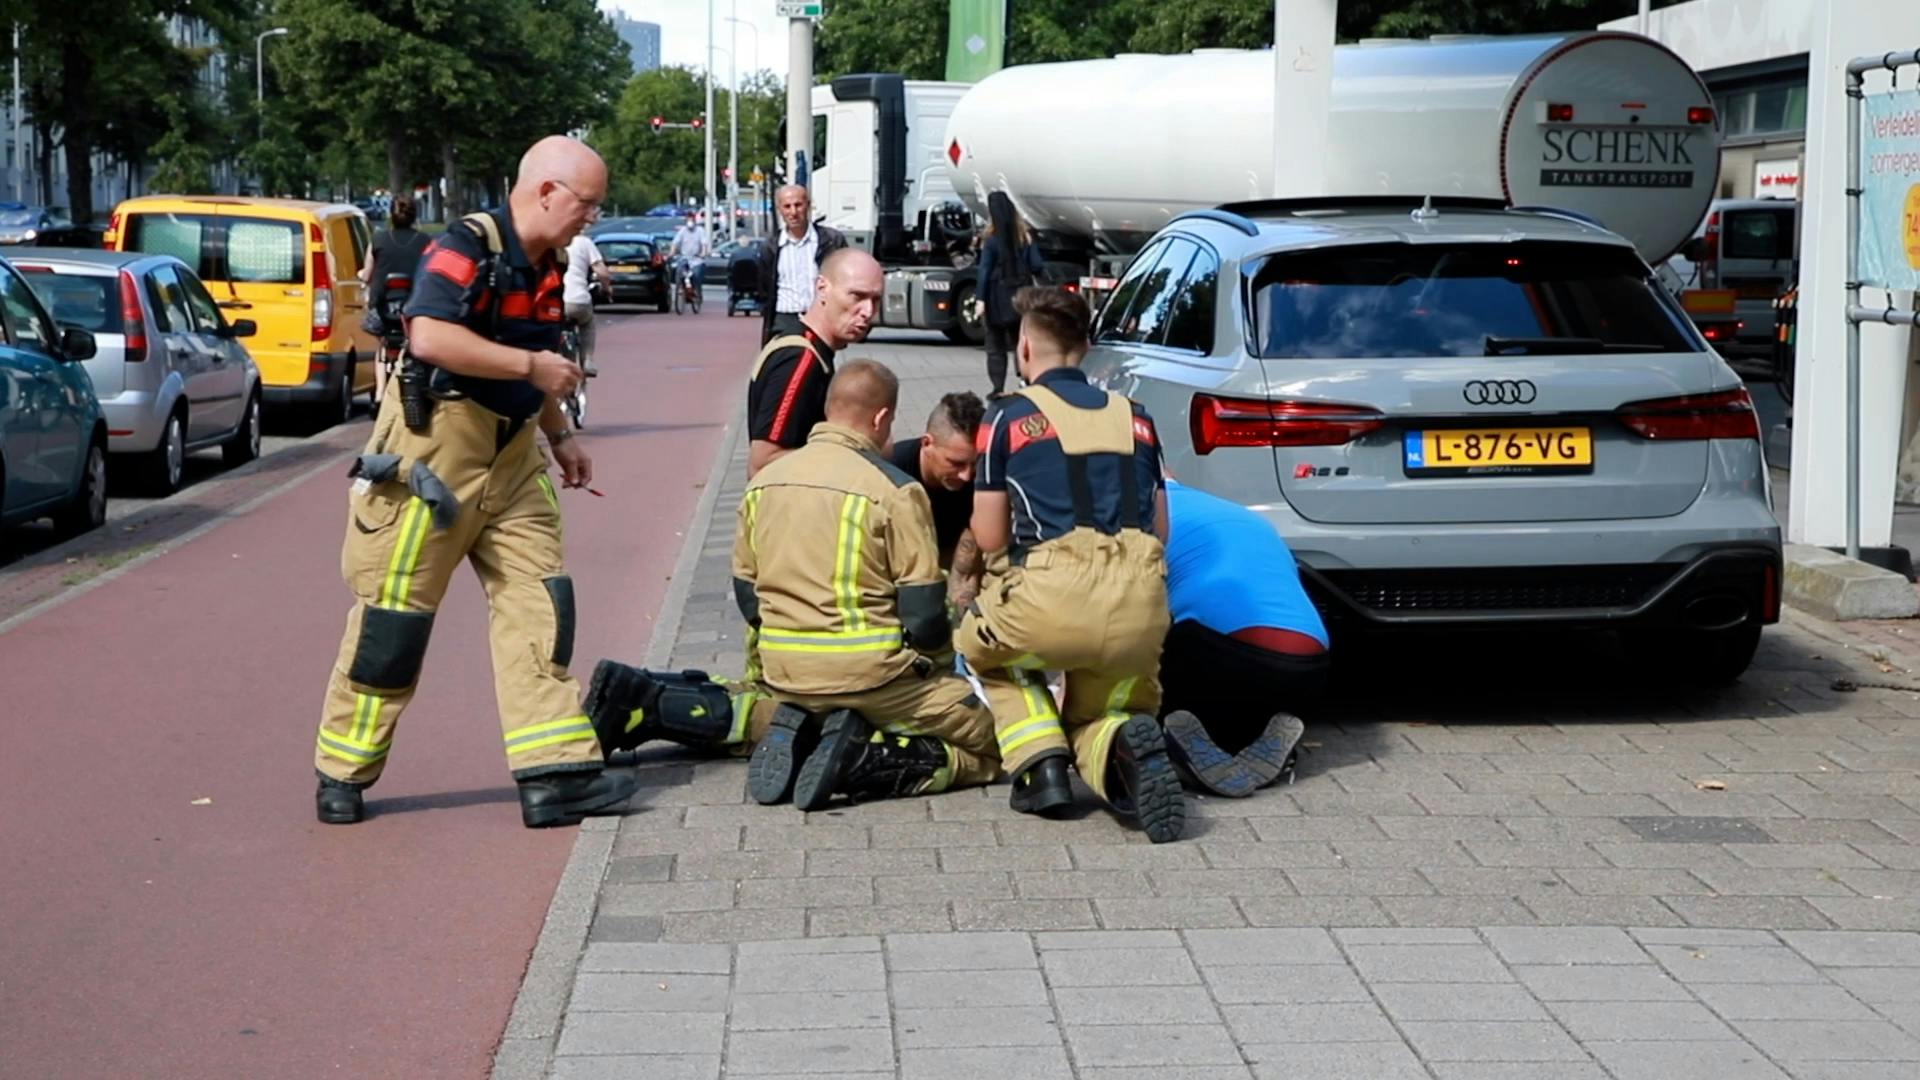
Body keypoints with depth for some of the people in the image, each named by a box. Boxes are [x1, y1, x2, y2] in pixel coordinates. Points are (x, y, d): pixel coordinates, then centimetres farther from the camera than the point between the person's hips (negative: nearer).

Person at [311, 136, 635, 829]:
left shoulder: (545, 267, 12)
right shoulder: (468, 248, -16)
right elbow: (430, 336, -31)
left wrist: (559, 436, 19)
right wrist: (533, 366, -25)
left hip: (509, 456, 9)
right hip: (433, 446, -8)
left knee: (538, 603, -1)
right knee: (396, 609, 0)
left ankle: (554, 773, -2)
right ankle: (343, 775, 13)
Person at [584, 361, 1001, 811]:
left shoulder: (763, 482, 7)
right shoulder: (895, 491, -10)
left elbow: (747, 597, 13)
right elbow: (924, 615, -9)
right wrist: (940, 661, 10)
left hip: (783, 672, 6)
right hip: (871, 674, -6)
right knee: (988, 741, 4)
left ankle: (649, 703, 6)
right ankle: (866, 759, -19)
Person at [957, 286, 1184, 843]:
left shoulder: (1008, 417, 8)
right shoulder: (1134, 417, 20)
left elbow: (989, 538, 11)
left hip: (1053, 600, -3)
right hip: (1141, 611, 3)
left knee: (982, 645, 30)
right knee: (1098, 710, 27)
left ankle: (1040, 766, 6)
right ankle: (1125, 743, -10)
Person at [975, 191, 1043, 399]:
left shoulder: (991, 241, -11)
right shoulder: (1025, 238, 1)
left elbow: (984, 271, -13)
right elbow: (1036, 266, 0)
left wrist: (980, 299, -12)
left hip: (998, 299, -4)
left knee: (996, 345, 4)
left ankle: (998, 388, -1)